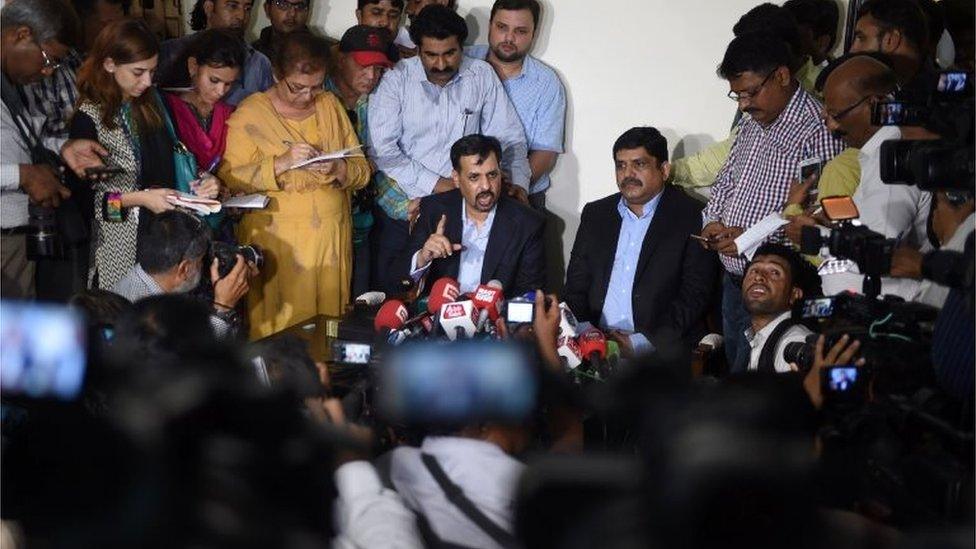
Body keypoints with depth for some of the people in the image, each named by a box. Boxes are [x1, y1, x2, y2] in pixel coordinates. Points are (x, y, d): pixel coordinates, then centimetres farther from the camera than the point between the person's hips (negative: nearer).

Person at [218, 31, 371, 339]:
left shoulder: (330, 105, 10)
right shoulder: (250, 114, -2)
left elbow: (362, 171, 9)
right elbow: (229, 178, -11)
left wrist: (338, 169, -12)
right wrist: (281, 163, -21)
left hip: (331, 239, 3)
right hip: (275, 241, -3)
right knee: (278, 328, -4)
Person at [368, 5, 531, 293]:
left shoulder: (482, 75, 3)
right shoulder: (396, 79, -3)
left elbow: (510, 138, 5)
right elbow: (381, 147, -10)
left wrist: (518, 185, -12)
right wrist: (435, 184, -14)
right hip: (402, 206, -1)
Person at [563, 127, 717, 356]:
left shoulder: (692, 217, 2)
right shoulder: (595, 214, 17)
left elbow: (695, 295, -4)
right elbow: (576, 286, 15)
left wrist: (643, 343, -14)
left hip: (659, 348, -4)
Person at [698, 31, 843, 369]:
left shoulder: (817, 131, -17)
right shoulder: (752, 122, 12)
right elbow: (727, 178, 26)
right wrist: (713, 220, 6)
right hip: (733, 278, 9)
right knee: (733, 363, 16)